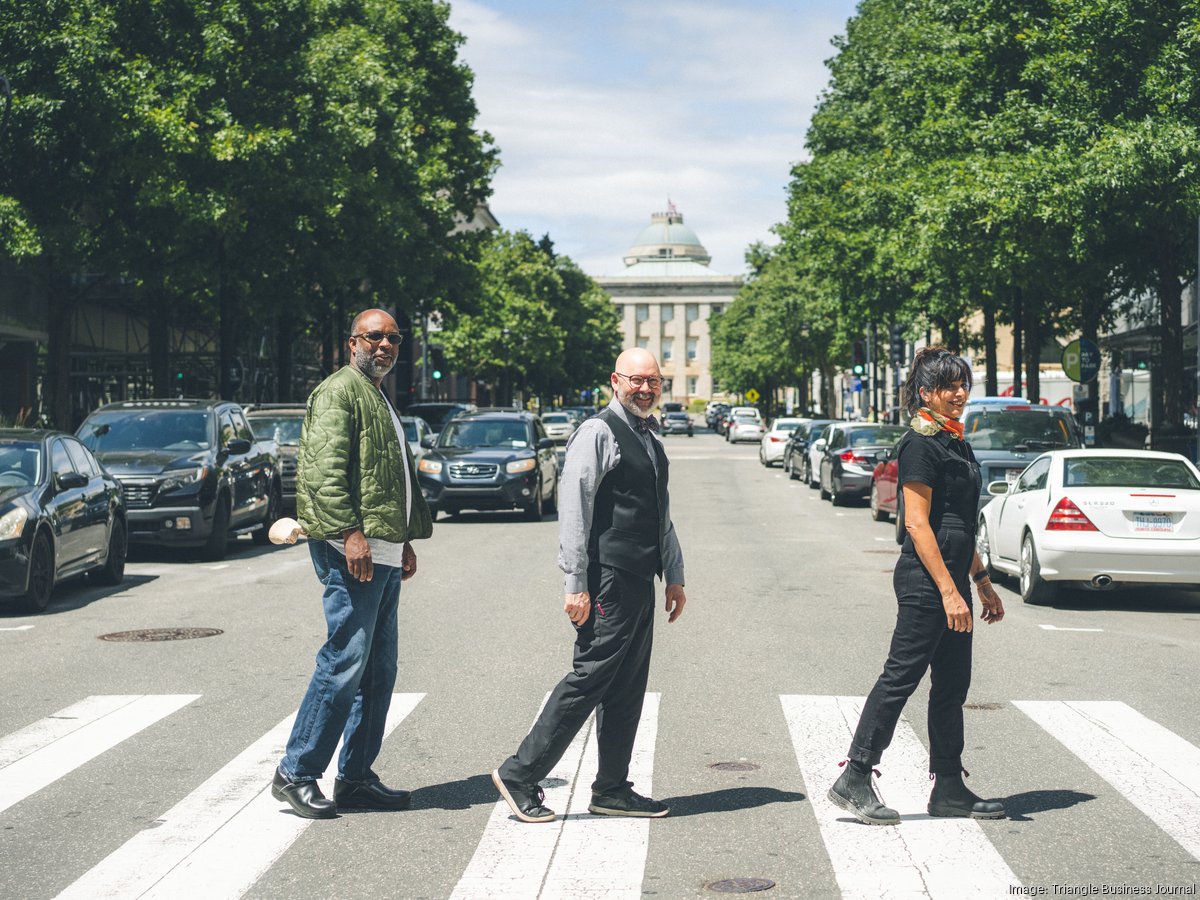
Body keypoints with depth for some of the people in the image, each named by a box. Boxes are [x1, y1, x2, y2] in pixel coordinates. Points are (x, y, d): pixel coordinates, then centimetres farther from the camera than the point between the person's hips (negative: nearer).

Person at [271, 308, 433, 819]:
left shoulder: (379, 399, 24)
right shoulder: (338, 392, -6)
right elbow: (325, 469, -18)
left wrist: (406, 541, 25)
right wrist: (350, 532, -25)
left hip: (383, 551, 10)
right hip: (352, 548, -10)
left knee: (378, 671, 9)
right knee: (345, 661, -11)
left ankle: (355, 777, 15)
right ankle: (295, 773, -3)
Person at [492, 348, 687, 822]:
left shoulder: (650, 440, 19)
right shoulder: (598, 433, -9)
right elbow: (573, 510, -14)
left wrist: (675, 577, 22)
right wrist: (576, 585, -18)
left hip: (640, 580, 9)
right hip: (607, 582, -9)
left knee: (628, 688, 11)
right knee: (590, 677, -9)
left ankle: (612, 789, 18)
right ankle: (519, 775, -1)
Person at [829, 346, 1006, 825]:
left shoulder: (955, 441, 16)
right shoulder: (920, 444, -13)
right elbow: (917, 523, -18)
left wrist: (982, 582, 20)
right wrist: (948, 591, -21)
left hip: (952, 578, 10)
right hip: (926, 580, -9)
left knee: (952, 686, 12)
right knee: (900, 677, -6)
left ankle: (948, 787, 19)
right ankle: (854, 780, 0)